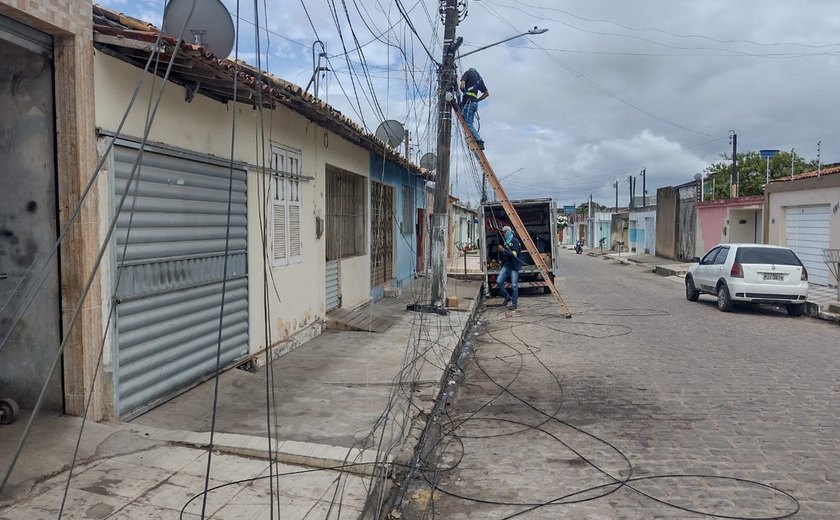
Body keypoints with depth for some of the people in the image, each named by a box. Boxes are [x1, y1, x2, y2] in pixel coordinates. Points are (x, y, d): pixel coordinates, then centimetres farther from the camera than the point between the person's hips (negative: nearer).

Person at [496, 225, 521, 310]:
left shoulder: (515, 241, -9)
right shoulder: (505, 241, 14)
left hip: (514, 266, -7)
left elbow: (514, 254, -20)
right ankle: (507, 297, 14)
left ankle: (514, 303, 7)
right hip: (506, 265, 7)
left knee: (514, 285, -4)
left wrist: (503, 250, -22)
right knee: (499, 281, -4)